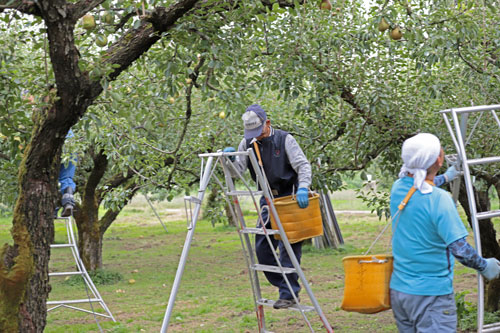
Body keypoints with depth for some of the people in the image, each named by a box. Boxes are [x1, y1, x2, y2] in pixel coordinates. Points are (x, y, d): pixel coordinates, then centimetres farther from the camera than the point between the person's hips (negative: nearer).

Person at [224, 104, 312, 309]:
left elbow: (303, 165, -14)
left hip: (291, 197, -6)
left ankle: (289, 294, -9)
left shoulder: (284, 139, -9)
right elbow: (238, 170, -2)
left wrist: (303, 188, -30)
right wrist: (230, 159, -24)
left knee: (288, 247, -11)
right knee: (262, 247, 2)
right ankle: (284, 285, 16)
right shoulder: (247, 143, 4)